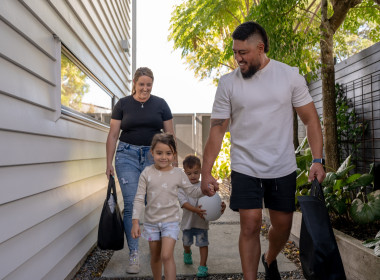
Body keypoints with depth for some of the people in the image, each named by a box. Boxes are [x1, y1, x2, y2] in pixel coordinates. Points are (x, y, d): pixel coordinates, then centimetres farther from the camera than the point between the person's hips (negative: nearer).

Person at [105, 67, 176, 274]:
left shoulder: (160, 104, 5)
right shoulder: (123, 104, 4)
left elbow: (170, 134, 7)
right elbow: (113, 135, 5)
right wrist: (109, 163, 0)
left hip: (154, 156, 1)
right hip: (128, 155, 0)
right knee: (131, 205, -6)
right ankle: (134, 255, 2)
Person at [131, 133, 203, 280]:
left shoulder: (178, 173, -3)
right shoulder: (147, 173, -5)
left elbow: (192, 191, 5)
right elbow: (139, 198, -4)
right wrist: (135, 222, -8)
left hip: (171, 220, -1)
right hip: (151, 221, 2)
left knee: (167, 256, -14)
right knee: (155, 257, 15)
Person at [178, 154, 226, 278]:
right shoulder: (182, 187, -11)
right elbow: (183, 202, -23)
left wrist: (221, 205, -35)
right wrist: (195, 210, -39)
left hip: (201, 221, -1)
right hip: (188, 220, 2)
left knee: (203, 243, -4)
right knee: (186, 242, 24)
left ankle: (203, 266, 9)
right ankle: (187, 253, 56)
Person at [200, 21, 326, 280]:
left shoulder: (290, 76, -3)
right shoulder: (228, 83, -3)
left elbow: (311, 119, 0)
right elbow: (217, 130, -3)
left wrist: (317, 160, -11)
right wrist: (206, 173, -7)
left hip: (283, 169, 1)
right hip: (245, 169, -1)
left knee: (283, 225, 11)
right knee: (250, 226, -7)